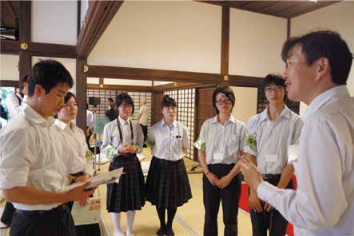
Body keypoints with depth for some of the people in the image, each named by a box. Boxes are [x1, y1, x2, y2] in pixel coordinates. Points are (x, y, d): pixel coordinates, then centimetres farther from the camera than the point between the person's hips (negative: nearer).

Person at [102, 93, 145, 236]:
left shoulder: (136, 126, 2)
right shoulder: (109, 126, -7)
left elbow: (141, 145, 8)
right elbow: (105, 148, -5)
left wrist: (135, 148, -13)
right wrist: (118, 150, -21)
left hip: (133, 164, 3)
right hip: (117, 164, -3)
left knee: (133, 197, 12)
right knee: (117, 198, 8)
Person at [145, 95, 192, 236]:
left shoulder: (182, 129, -6)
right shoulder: (155, 129, -7)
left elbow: (184, 149, 6)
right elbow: (150, 144, 10)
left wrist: (175, 155, -1)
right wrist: (160, 155, 3)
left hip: (176, 166, 1)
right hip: (159, 165, 0)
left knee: (174, 198, 12)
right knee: (159, 198, 10)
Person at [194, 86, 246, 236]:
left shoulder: (240, 126, -2)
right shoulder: (207, 125, 3)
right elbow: (201, 151, 5)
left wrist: (229, 177, -10)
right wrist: (207, 173, -6)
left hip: (231, 174, -1)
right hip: (211, 172, 2)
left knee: (230, 217, 9)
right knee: (210, 215, 12)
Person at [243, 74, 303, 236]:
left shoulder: (296, 122, -5)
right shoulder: (254, 121, 1)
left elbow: (293, 160, -7)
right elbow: (250, 156, -1)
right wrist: (253, 188, -6)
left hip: (282, 181, -2)